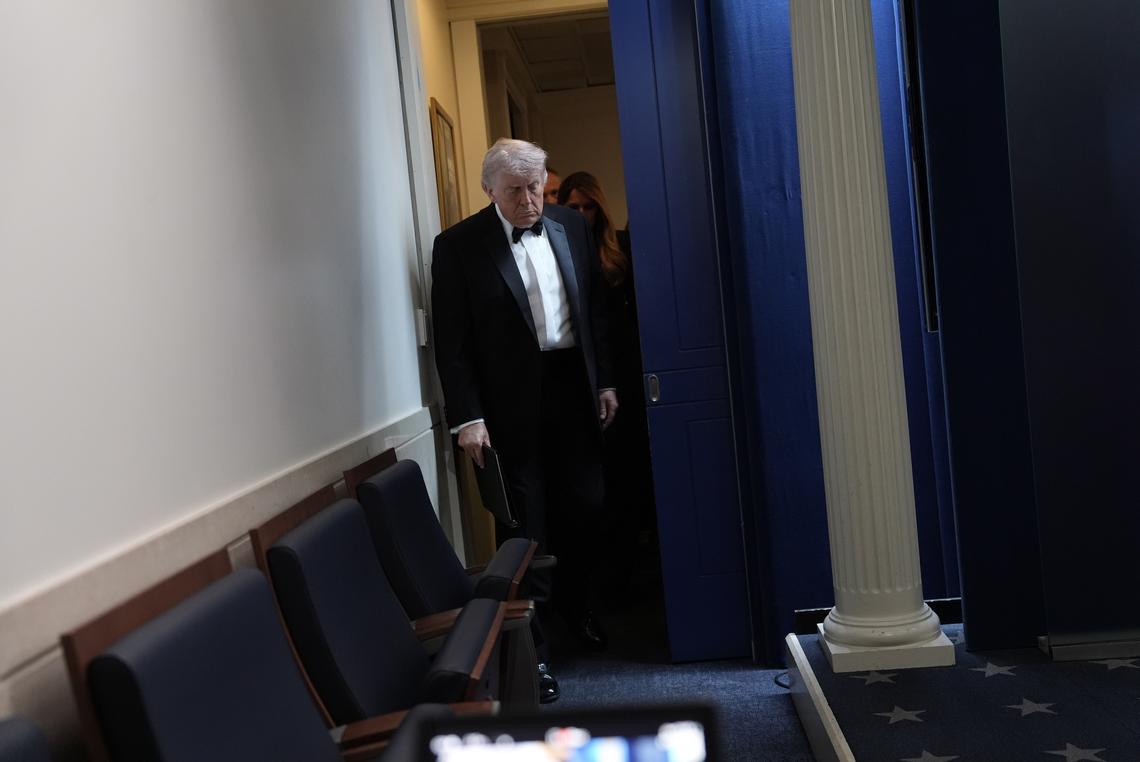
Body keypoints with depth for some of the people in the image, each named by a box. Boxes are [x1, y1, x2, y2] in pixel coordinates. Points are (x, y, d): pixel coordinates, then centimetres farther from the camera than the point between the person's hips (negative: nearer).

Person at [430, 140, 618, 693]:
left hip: (573, 389, 4)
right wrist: (466, 417, -13)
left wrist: (605, 382, 9)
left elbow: (596, 309, 12)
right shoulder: (459, 245, -6)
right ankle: (528, 640, 17)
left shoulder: (571, 227, 7)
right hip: (511, 402, -4)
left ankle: (574, 604, 37)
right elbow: (451, 341, -8)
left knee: (583, 505, 13)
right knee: (524, 522, 3)